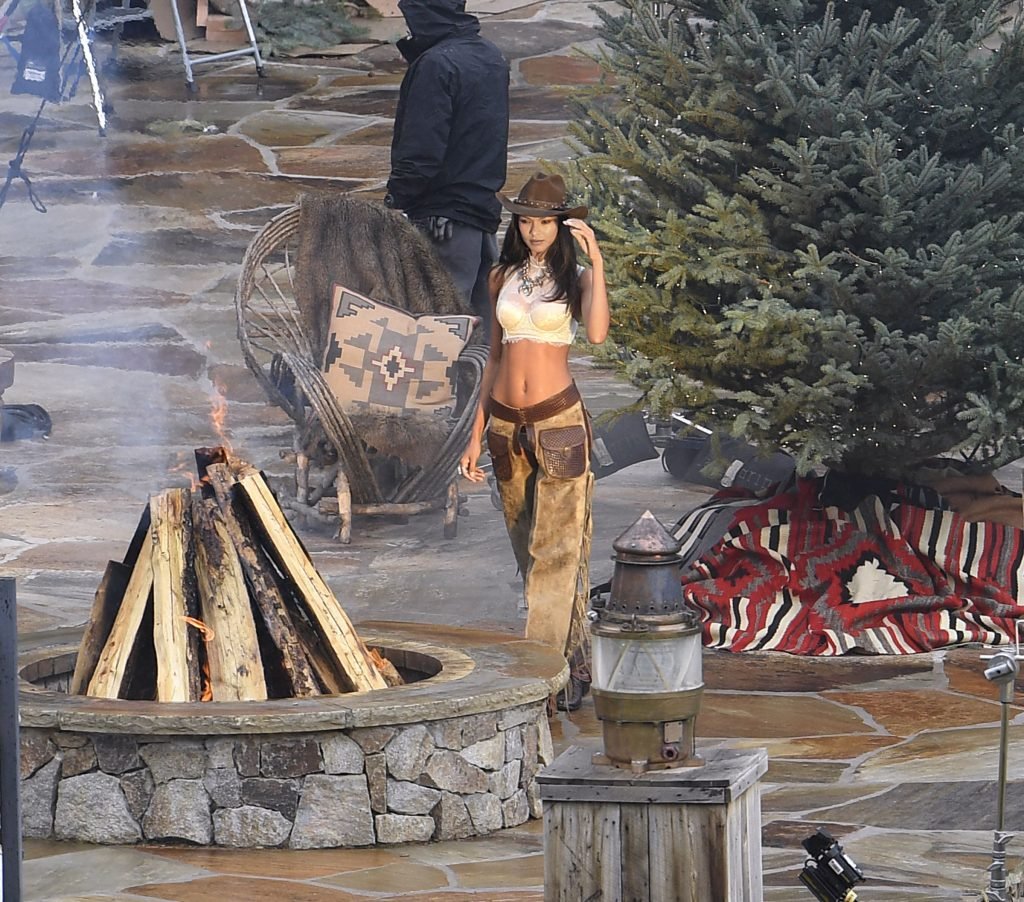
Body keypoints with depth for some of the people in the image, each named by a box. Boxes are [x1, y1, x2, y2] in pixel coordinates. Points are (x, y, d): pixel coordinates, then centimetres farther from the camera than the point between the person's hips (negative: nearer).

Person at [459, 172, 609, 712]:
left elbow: (596, 333, -21)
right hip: (506, 424, 5)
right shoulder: (503, 278, 12)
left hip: (558, 422, -5)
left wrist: (595, 260, -19)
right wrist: (477, 434, 15)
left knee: (556, 548, -8)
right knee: (527, 550, 8)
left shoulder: (575, 278, 0)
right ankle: (574, 665, 16)